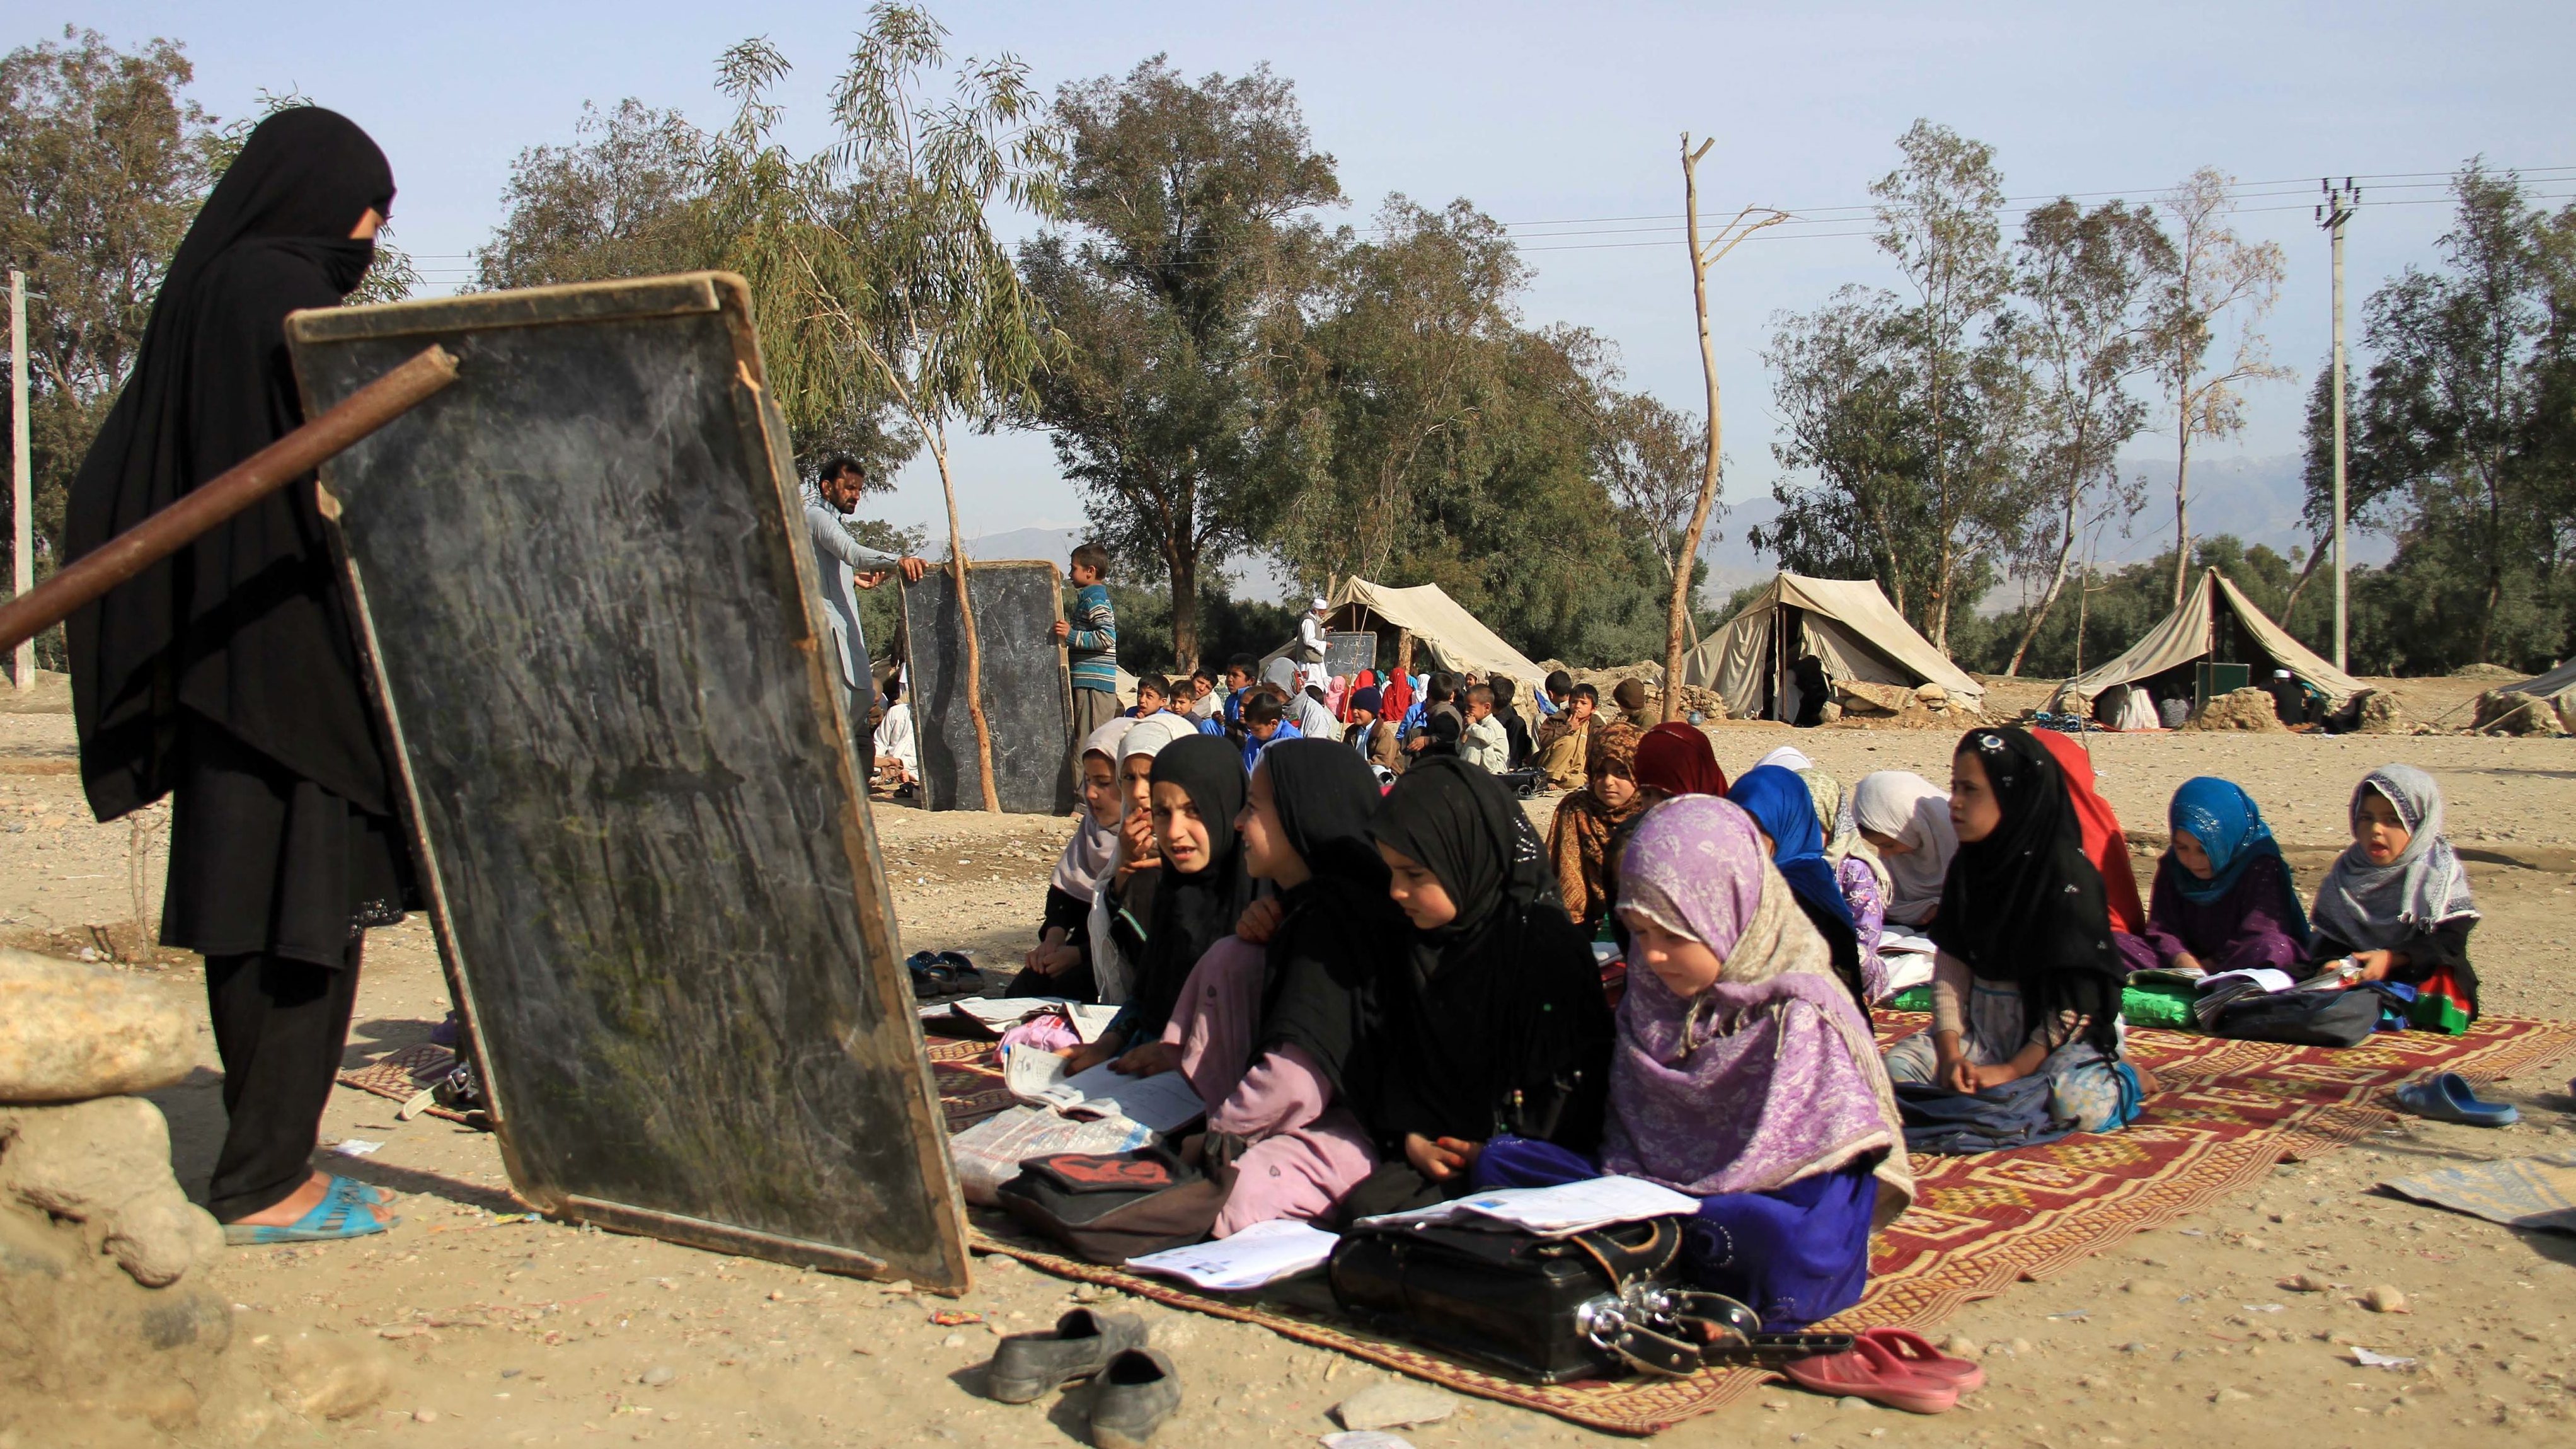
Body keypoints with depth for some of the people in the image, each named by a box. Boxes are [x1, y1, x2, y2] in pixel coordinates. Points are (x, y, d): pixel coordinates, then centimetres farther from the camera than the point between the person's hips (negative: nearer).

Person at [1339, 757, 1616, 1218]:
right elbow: (1384, 1059, 14)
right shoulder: (1411, 947, 10)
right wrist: (1408, 1136, -3)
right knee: (1362, 1208, -22)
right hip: (1435, 1153, 6)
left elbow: (1579, 1075, -11)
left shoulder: (1548, 946, -10)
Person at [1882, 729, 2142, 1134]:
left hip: (2064, 1035, -5)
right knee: (1896, 1064, -16)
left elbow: (2078, 1001, -17)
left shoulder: (2067, 875, -16)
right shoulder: (1968, 866, 4)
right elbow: (1950, 967, 3)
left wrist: (2014, 1071, -20)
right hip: (1984, 1026, 6)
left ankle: (2124, 1080, -1)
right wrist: (1950, 1053, -10)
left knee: (2077, 1101, -35)